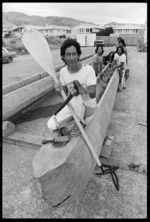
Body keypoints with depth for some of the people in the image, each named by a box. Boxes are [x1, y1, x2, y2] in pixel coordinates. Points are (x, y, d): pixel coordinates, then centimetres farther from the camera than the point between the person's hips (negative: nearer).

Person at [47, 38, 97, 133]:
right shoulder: (63, 71, -5)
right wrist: (60, 90, -21)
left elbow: (93, 93, -23)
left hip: (88, 105, 0)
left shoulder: (88, 69, -18)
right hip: (72, 105, 1)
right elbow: (66, 93, 3)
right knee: (51, 125, -8)